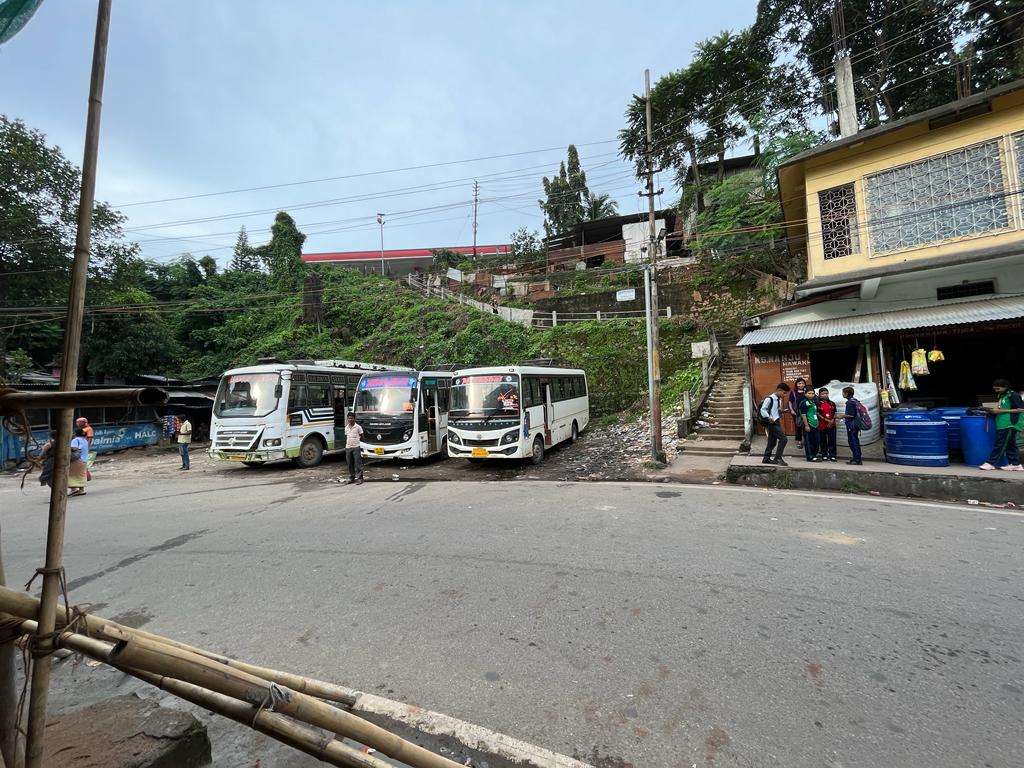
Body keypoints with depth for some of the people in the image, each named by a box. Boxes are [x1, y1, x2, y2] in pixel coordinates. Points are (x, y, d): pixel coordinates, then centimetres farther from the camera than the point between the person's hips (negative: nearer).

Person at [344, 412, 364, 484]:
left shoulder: (358, 427, -4)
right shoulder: (346, 428, 10)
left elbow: (362, 437, 3)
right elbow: (346, 437, 18)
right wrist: (346, 444, 10)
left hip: (356, 447, -5)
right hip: (348, 448, 5)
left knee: (357, 463, -4)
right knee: (350, 464, 9)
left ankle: (359, 478, -1)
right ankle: (351, 477, 20)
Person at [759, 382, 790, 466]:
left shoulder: (779, 400, 15)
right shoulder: (769, 399, -12)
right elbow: (763, 410, -19)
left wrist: (780, 417, 10)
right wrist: (769, 418, -27)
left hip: (777, 423, 9)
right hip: (771, 423, -9)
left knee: (772, 442, 14)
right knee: (783, 439, -15)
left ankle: (766, 459, 23)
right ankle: (778, 458, -9)